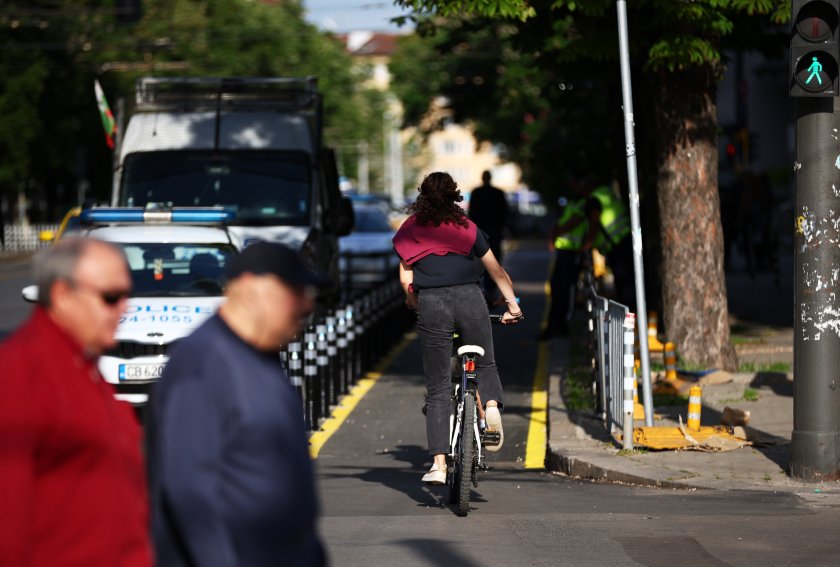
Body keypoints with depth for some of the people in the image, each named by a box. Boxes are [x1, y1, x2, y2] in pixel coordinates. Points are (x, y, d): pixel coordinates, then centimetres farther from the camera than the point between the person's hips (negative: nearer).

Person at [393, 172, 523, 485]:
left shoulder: (410, 229, 12)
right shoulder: (466, 227, 13)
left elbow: (406, 278, 11)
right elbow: (497, 271, 16)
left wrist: (415, 304, 29)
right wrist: (512, 303, 26)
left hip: (431, 304, 0)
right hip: (469, 298, 0)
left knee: (437, 388, 4)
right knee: (485, 364, 23)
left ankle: (439, 464, -3)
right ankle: (492, 406, -10)